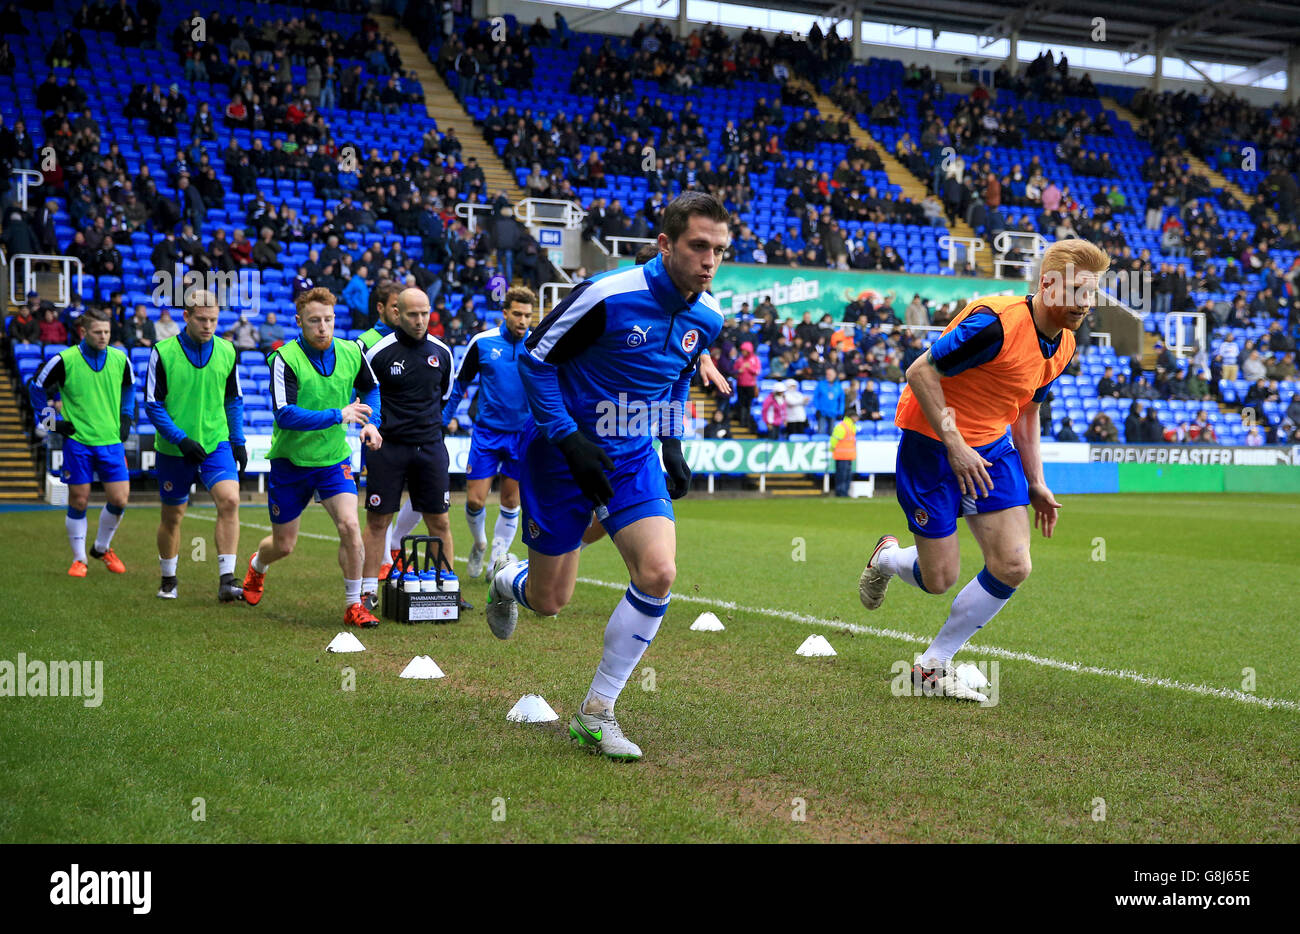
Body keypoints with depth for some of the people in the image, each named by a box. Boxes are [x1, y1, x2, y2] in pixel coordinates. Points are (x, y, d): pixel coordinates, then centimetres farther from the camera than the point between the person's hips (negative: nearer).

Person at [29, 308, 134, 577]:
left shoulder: (120, 359, 3)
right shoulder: (64, 361, -7)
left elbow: (129, 387, 24)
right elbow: (37, 388, 7)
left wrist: (126, 417, 15)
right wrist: (52, 421, 1)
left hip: (111, 440, 3)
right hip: (77, 441, -3)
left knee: (119, 499, -3)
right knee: (79, 501, 1)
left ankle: (102, 548, 22)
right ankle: (79, 558, 16)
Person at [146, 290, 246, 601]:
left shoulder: (227, 351, 2)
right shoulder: (163, 352, -8)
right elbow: (153, 404, -6)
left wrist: (238, 442, 9)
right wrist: (181, 439, -16)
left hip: (216, 442, 1)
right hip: (173, 449, -1)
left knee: (229, 500, -20)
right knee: (172, 516, 9)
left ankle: (226, 581, -18)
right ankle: (168, 581, 31)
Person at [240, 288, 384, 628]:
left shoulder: (351, 353, -5)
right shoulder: (285, 358, -18)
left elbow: (370, 388, 17)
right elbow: (285, 414, -28)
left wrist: (371, 422, 1)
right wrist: (338, 415, -30)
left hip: (334, 460, 2)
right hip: (291, 460, -2)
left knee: (349, 525, -19)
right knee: (284, 546, 10)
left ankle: (354, 605, -4)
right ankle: (257, 567, 47)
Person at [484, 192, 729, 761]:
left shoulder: (706, 317, -3)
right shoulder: (609, 295, -23)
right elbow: (535, 358, -14)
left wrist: (672, 446, 9)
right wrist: (570, 440, -20)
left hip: (634, 457, 5)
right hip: (562, 454, -5)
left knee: (658, 574, -16)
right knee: (548, 601, 4)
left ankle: (596, 712, 0)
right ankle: (506, 579, 45)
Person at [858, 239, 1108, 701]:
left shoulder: (1063, 345, 3)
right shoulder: (997, 321, -25)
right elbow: (921, 371, -22)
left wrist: (1035, 482, 14)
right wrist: (954, 444, -23)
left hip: (990, 447, 7)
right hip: (930, 443, -7)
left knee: (1013, 567, -8)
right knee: (939, 579, -4)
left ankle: (933, 665, 8)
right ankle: (887, 557, 34)